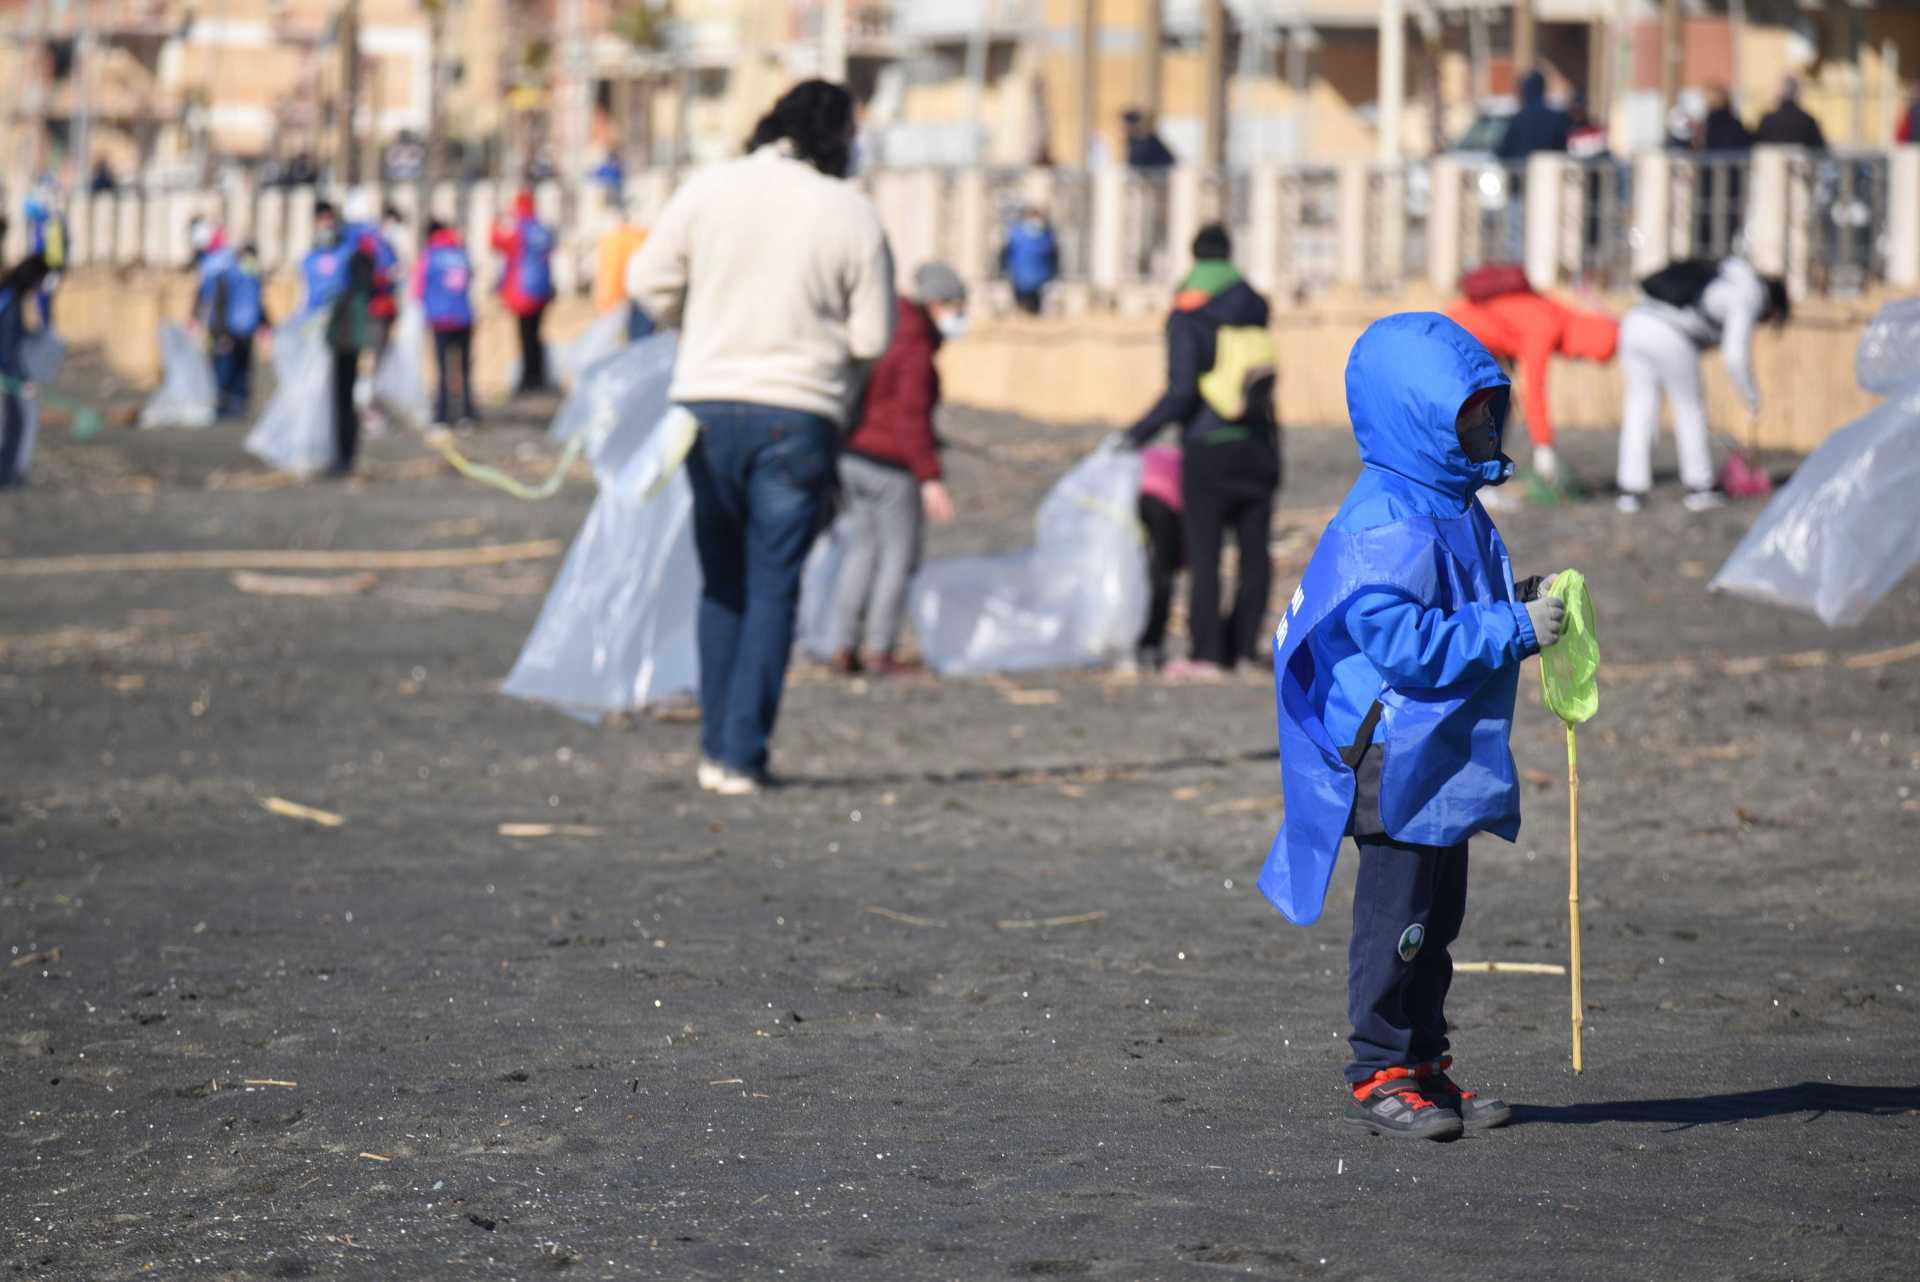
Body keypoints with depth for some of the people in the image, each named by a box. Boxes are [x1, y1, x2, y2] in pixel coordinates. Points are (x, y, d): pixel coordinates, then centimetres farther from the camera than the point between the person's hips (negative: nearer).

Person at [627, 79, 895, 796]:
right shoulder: (852, 214, -5)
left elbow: (648, 283, 3)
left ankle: (716, 749, 17)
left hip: (709, 406, 2)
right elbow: (873, 338, -4)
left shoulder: (709, 189, 0)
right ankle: (742, 757, -1)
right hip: (800, 415, -2)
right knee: (773, 588, 4)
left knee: (722, 582, 16)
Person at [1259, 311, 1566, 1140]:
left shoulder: (1455, 511, 13)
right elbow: (1404, 643, -27)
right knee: (1396, 919, -3)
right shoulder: (1387, 527, -20)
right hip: (1395, 759, -10)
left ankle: (1424, 1064, 24)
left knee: (1436, 920, 15)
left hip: (1448, 761, 10)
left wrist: (1518, 607, 9)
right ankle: (1380, 1075, 5)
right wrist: (1512, 630, -24)